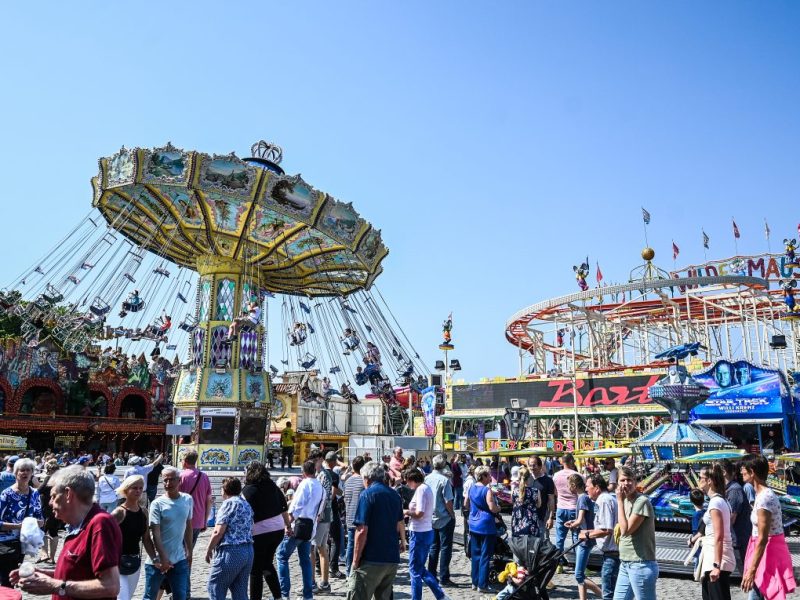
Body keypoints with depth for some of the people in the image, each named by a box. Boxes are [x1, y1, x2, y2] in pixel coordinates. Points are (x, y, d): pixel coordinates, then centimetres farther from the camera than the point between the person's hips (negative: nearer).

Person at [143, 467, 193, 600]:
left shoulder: (188, 500, 0)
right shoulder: (157, 504, -12)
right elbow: (155, 533, -15)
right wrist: (163, 558, -20)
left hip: (180, 560, 3)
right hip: (158, 560, -3)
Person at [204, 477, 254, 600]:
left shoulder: (229, 503, -7)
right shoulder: (246, 504, 16)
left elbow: (218, 532, -12)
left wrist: (208, 551, -2)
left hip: (230, 552, -8)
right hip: (248, 551, 8)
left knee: (215, 587, 6)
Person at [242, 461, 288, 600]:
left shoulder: (248, 490, -10)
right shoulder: (272, 486, 5)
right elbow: (284, 507, 10)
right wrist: (288, 525, 21)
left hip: (259, 532, -6)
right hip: (278, 530, 6)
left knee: (256, 570, 9)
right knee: (267, 563, 24)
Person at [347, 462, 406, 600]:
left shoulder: (368, 494, -10)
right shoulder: (394, 495, 11)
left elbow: (362, 531, -16)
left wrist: (355, 560, -9)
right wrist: (402, 542, 44)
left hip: (371, 560, -7)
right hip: (392, 560, 7)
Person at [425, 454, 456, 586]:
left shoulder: (427, 479, -1)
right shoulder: (444, 480, -18)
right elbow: (448, 502, -18)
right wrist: (452, 515, -4)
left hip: (431, 518, 6)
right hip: (445, 519, -6)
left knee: (434, 547, 16)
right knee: (445, 548, 4)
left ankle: (431, 575, 22)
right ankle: (444, 578, 7)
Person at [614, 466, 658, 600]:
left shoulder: (642, 501, -16)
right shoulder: (625, 501, 10)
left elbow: (626, 530, -22)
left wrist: (620, 501, -18)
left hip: (641, 566, -8)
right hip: (625, 565, 8)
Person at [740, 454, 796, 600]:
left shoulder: (764, 498, -22)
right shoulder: (763, 494, 8)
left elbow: (762, 538, -23)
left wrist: (752, 570, -20)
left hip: (769, 552, -9)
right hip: (767, 550, 9)